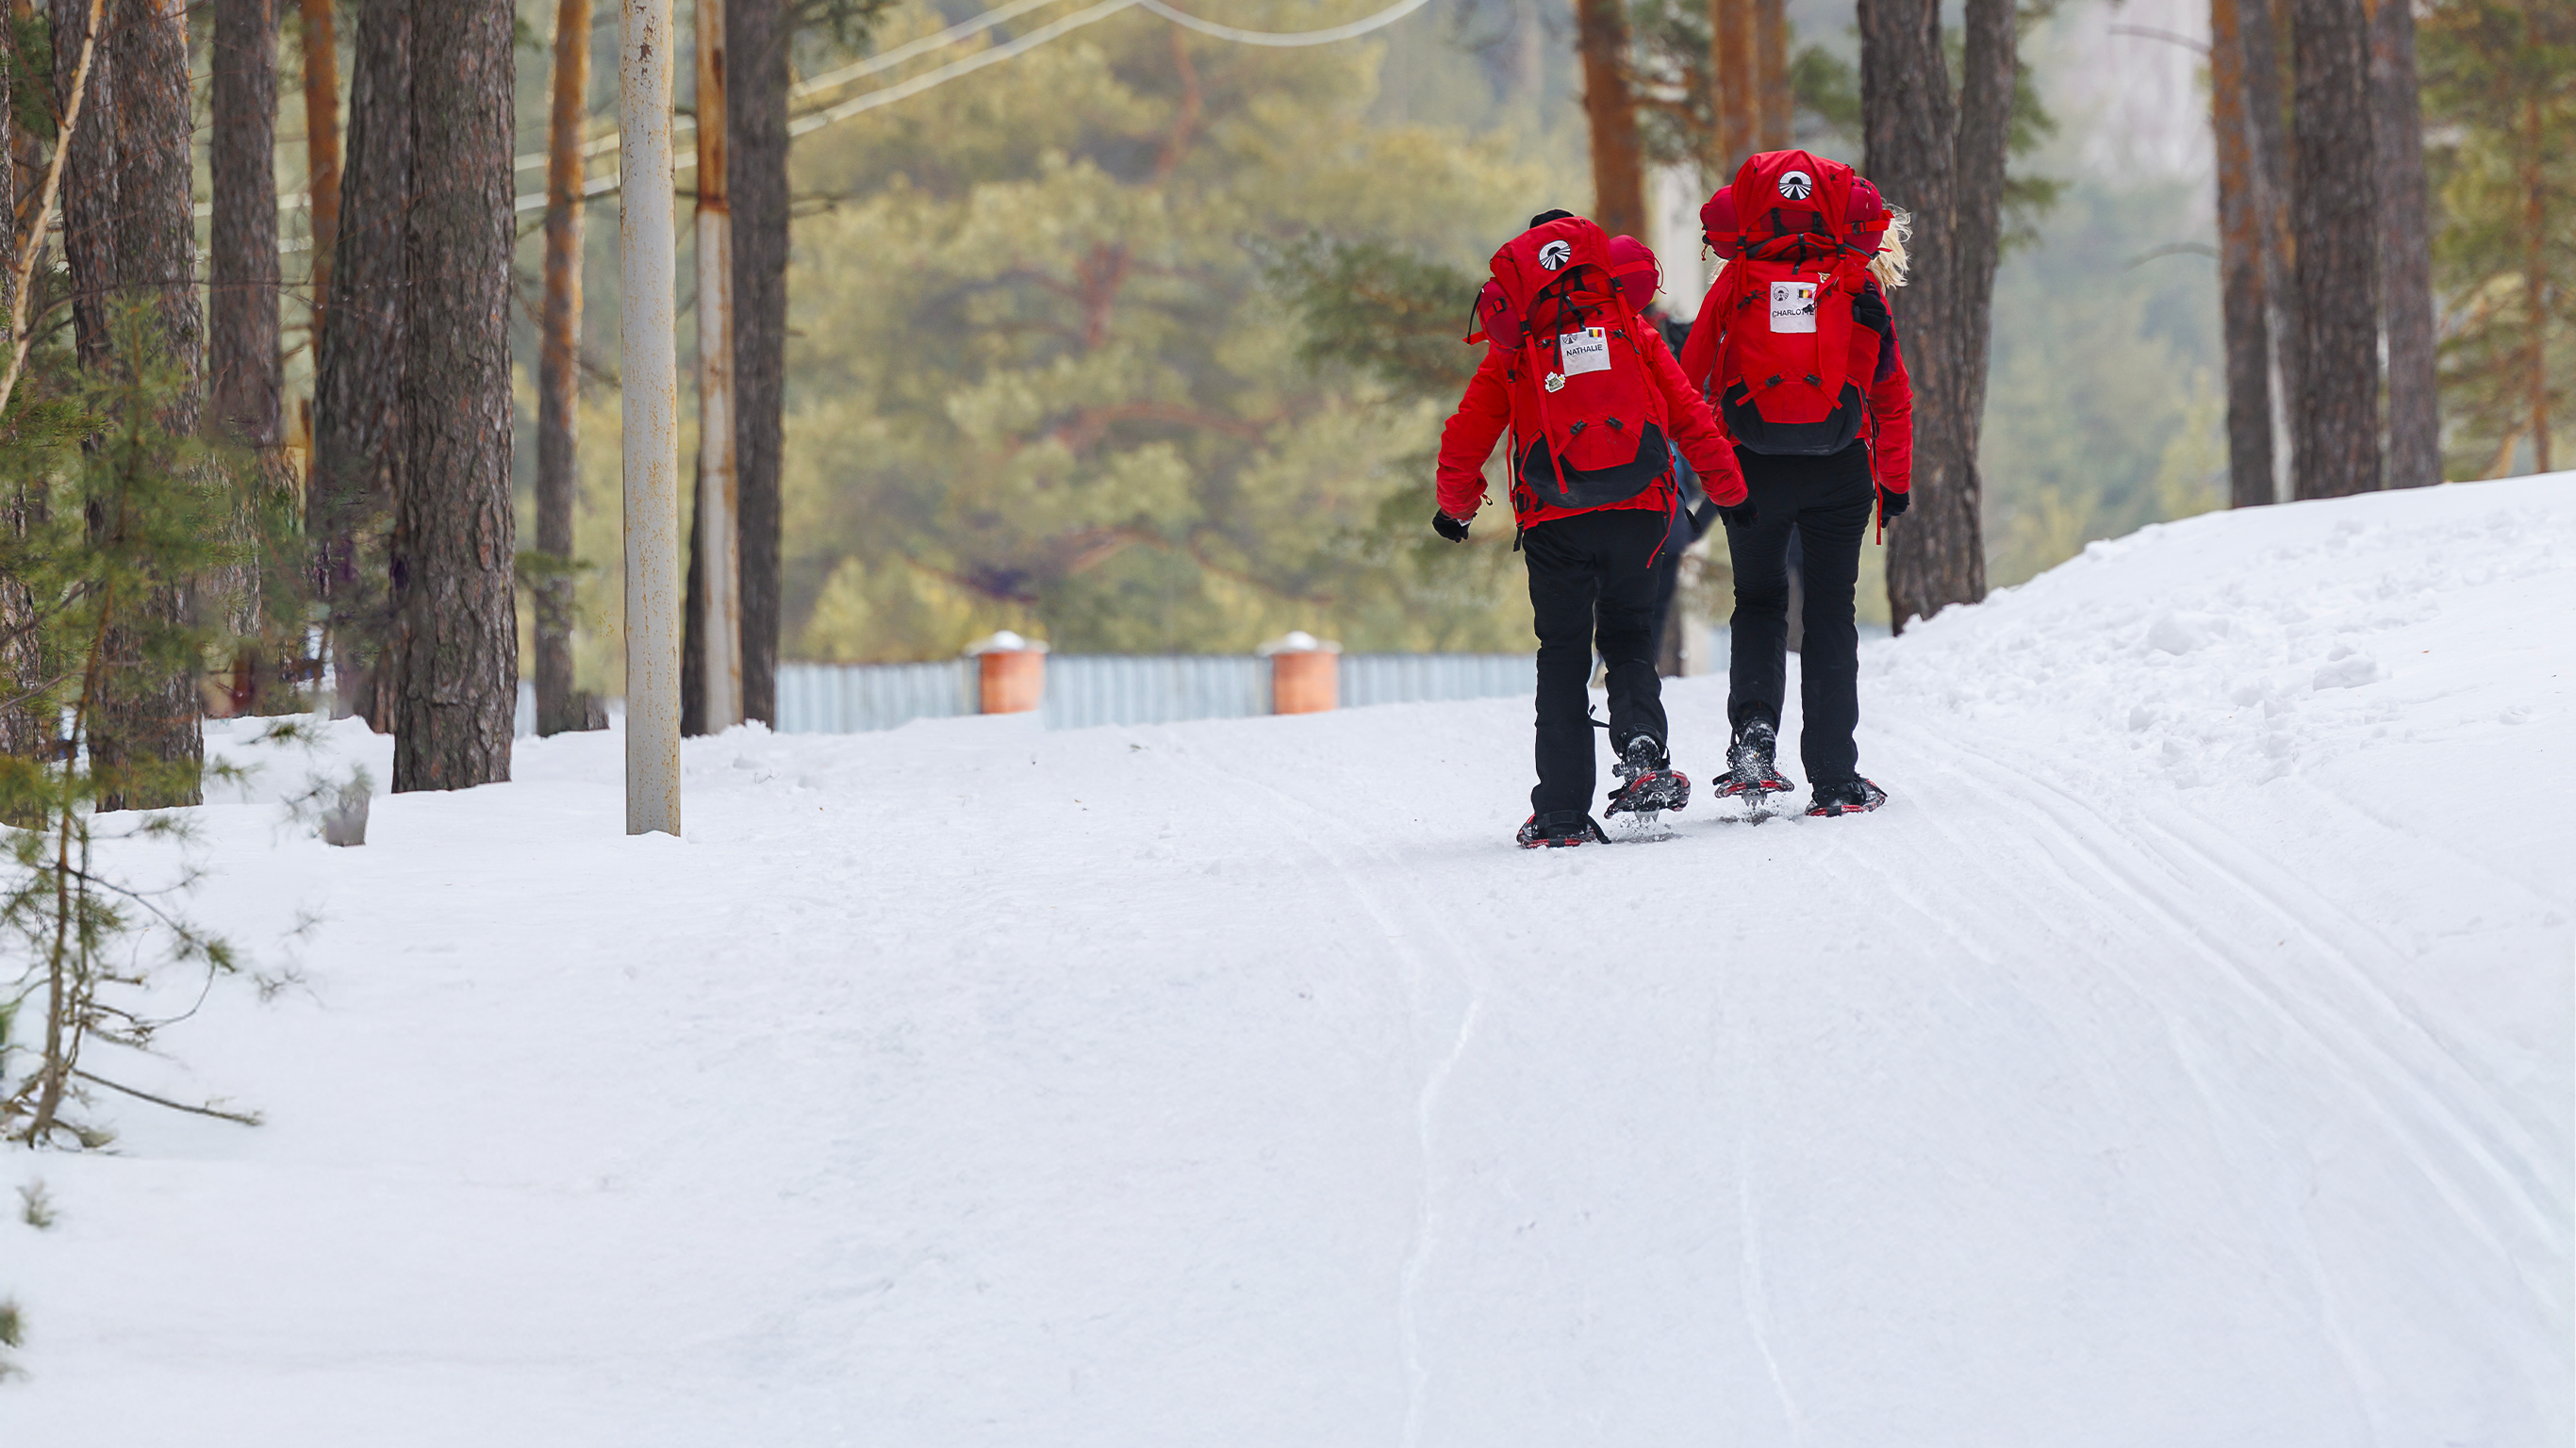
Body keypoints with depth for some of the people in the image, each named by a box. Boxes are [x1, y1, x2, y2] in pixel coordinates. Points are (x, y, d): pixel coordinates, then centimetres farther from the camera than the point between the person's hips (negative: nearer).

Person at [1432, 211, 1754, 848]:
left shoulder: (1512, 348, 7)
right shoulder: (1634, 331, 10)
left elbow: (1466, 436, 10)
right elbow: (1691, 416, 8)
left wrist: (1456, 508, 27)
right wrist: (1731, 491, 18)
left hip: (1555, 521, -1)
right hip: (1636, 509, 1)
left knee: (1562, 657, 8)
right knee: (1629, 641, 15)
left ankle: (1563, 813, 1)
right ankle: (1643, 751, -15)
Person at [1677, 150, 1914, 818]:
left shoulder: (1737, 280, -1)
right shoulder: (1859, 286, 1)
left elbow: (1690, 372, 2)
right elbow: (1892, 393, 5)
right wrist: (1896, 480, 14)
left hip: (1751, 464, 0)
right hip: (1838, 468, 0)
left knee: (1758, 601, 16)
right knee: (1830, 614, 7)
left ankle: (1753, 730, -8)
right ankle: (1835, 781, 4)